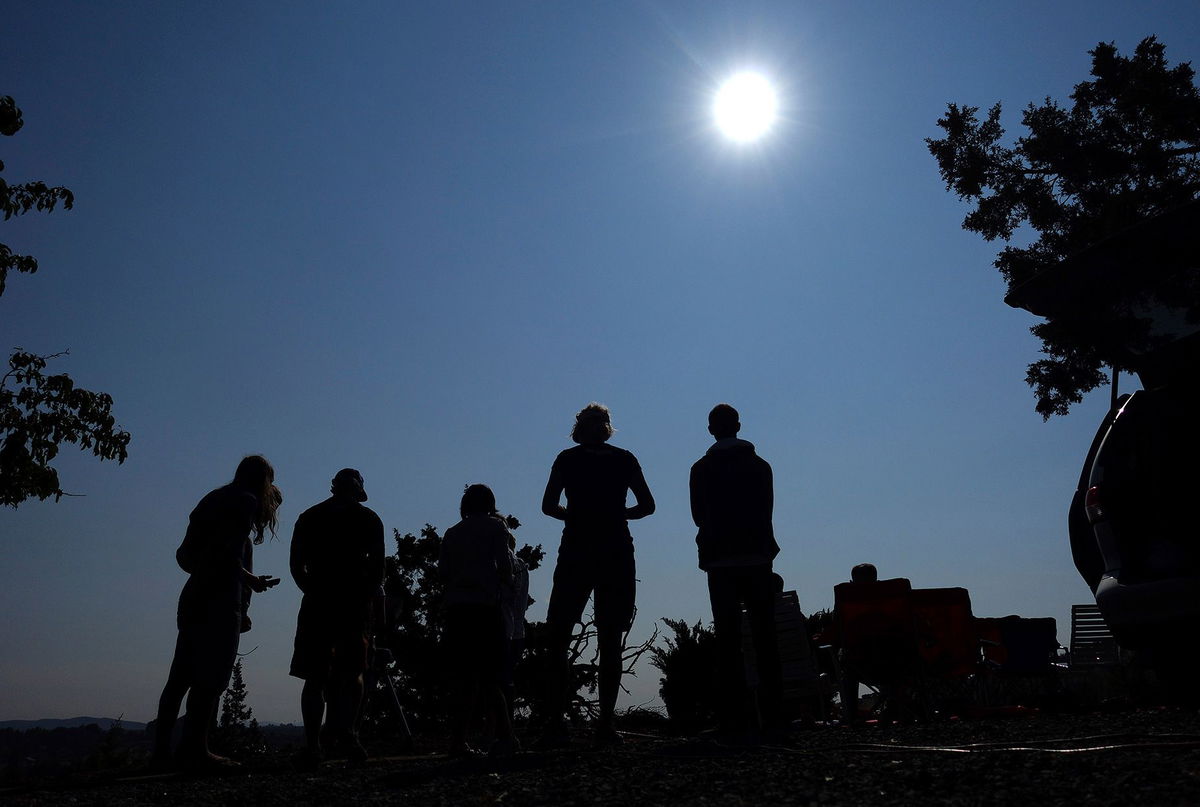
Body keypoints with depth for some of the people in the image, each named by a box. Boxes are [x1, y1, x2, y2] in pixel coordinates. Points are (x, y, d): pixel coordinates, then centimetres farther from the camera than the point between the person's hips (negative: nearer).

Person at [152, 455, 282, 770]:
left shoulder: (213, 500, 22)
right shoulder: (246, 502, -4)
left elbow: (184, 555, 19)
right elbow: (227, 553, -17)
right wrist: (251, 580, -3)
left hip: (193, 597, 9)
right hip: (221, 600, -9)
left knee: (181, 676, 9)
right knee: (212, 677, -9)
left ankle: (161, 749, 11)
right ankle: (194, 747, -11)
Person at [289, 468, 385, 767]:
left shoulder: (308, 517, 14)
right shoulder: (368, 518, 7)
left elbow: (296, 566, 10)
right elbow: (378, 566, -1)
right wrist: (367, 595, 9)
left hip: (317, 603, 2)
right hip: (355, 604, -1)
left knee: (315, 676, 5)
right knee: (352, 670, 6)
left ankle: (312, 745, -1)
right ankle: (344, 729, -14)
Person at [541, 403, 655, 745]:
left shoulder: (567, 459, 4)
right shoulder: (624, 459, 7)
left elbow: (548, 506, 0)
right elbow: (647, 506, 6)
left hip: (576, 553, -1)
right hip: (616, 554, 1)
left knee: (557, 640, 5)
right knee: (610, 643, 6)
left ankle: (556, 720, -2)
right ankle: (606, 722, 2)